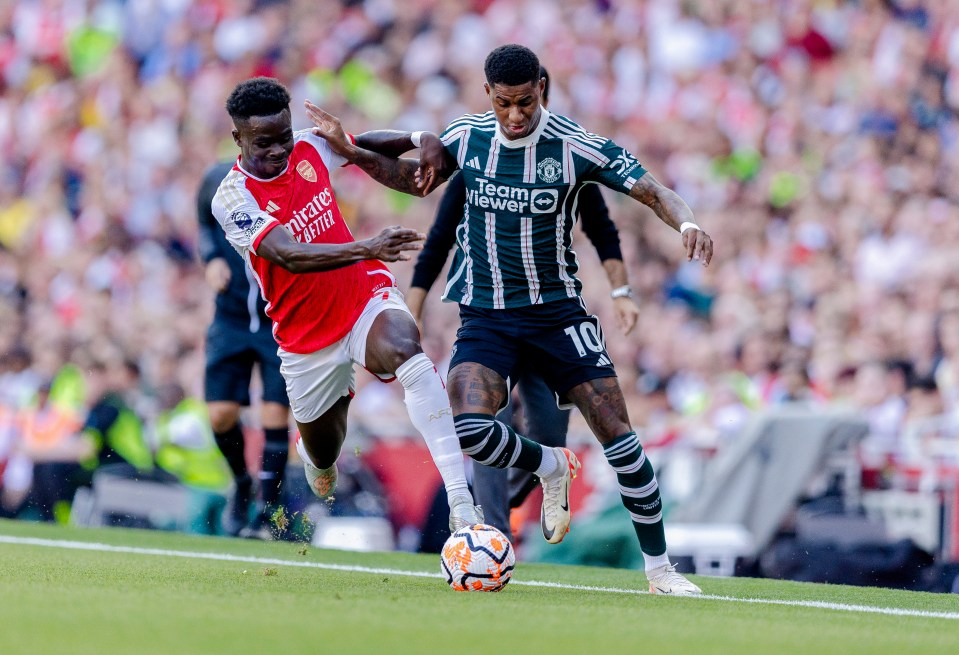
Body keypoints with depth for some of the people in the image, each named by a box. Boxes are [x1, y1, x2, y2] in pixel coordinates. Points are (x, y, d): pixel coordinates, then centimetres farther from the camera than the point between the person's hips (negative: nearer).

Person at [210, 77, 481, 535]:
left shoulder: (309, 148, -4)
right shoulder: (232, 200, -18)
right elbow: (289, 255, -34)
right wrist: (366, 249, -48)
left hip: (365, 296, 1)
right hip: (306, 337, -1)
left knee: (406, 353, -35)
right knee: (323, 455, 13)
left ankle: (461, 503, -45)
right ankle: (315, 457, 58)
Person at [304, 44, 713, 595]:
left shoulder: (578, 147, -12)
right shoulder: (465, 137, -2)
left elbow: (652, 191, -15)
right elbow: (415, 178, 17)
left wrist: (686, 223, -36)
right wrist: (354, 153, 2)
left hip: (557, 311, -1)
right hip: (485, 316, 1)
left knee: (617, 433, -8)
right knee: (471, 429, -24)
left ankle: (659, 567, 7)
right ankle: (551, 468, 10)